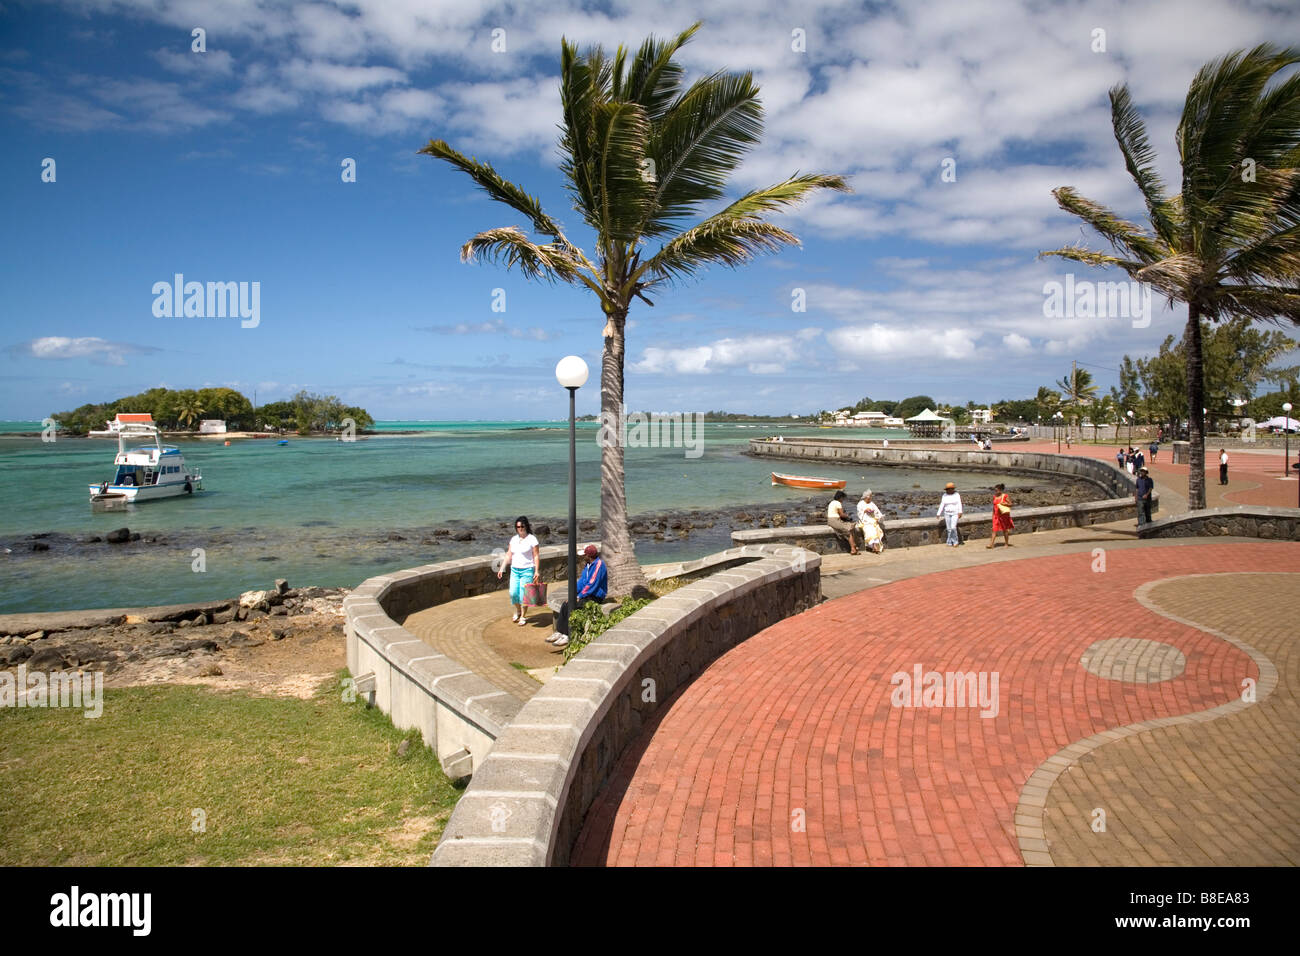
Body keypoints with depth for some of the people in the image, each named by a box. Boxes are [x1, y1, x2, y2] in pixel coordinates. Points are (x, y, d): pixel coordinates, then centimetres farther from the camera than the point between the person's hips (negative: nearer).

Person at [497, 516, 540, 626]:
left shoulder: (532, 539, -6)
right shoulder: (514, 539, 10)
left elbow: (536, 556, -8)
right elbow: (509, 555, 13)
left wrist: (536, 571, -15)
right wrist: (502, 568, 8)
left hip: (527, 570, -5)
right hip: (514, 570, 5)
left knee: (523, 594, -5)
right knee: (513, 593, -1)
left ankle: (522, 617, 10)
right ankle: (517, 611, 26)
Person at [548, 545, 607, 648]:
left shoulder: (599, 564, -17)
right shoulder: (588, 565, 12)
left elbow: (592, 584, -21)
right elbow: (581, 581, 14)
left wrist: (579, 596, -16)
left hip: (595, 596, -9)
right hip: (586, 594, 9)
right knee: (565, 605, -10)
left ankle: (567, 636, -22)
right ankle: (559, 632, -11)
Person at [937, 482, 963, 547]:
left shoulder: (956, 495, -4)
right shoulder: (944, 495, 1)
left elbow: (959, 504, -9)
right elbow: (942, 505, 0)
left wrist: (960, 512, -21)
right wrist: (939, 514, -5)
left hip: (955, 513, -2)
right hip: (947, 514, 2)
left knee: (953, 527, -15)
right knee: (949, 529, 2)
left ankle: (955, 542, 1)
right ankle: (950, 543, 10)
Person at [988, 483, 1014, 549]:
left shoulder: (1005, 496, -6)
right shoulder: (994, 497, 8)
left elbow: (1010, 504, -6)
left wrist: (1003, 503, -19)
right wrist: (993, 515, 13)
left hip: (1004, 515, -4)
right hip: (996, 515, 4)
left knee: (1005, 529, 7)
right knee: (994, 529, -5)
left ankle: (1007, 543, 20)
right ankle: (991, 544, -9)